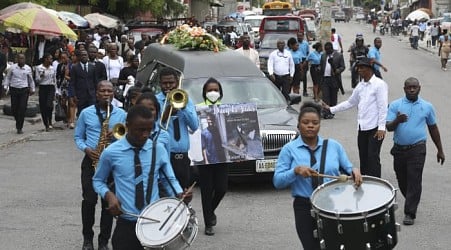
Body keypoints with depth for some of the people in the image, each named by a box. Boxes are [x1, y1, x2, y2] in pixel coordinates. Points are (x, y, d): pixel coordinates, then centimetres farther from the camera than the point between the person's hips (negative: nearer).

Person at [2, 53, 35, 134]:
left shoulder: (28, 68, 4)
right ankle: (17, 121, 31)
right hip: (14, 89, 1)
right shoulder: (12, 67, 2)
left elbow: (31, 80, 15)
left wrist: (32, 89, 15)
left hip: (24, 90, -1)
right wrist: (5, 86, 3)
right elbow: (8, 77, 12)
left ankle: (19, 128, -1)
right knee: (14, 108, 2)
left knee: (22, 109, -7)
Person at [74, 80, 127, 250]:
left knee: (108, 202, 1)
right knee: (89, 200, -4)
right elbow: (78, 137, 9)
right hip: (91, 161, 0)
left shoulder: (121, 114, 4)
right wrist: (86, 149, -11)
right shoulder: (86, 113, 4)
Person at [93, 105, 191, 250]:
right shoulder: (111, 153, -4)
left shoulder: (158, 150, 0)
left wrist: (180, 194, -14)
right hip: (126, 224, -2)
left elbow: (170, 180, 7)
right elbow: (98, 181, 9)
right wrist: (109, 195, -11)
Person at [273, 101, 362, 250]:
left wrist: (354, 171, -14)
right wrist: (296, 170, -21)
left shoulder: (334, 146, 6)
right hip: (305, 208, -2)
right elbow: (277, 182, -4)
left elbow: (347, 169, 10)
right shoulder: (289, 149, 0)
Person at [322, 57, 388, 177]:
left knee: (373, 157, -9)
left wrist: (381, 127, -18)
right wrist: (331, 109, 19)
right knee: (363, 158, 10)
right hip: (362, 127, 7)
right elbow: (350, 102, 24)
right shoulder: (360, 86, 15)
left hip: (375, 128, -7)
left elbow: (383, 107, -12)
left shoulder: (379, 84, -8)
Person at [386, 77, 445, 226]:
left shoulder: (427, 107, 4)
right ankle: (412, 201, 38)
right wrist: (397, 121, -28)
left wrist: (440, 150, 16)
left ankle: (410, 213, -5)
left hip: (417, 149, -2)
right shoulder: (395, 105, 1)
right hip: (399, 148, 2)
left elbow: (433, 128, 14)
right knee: (402, 180, 13)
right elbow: (388, 127, -5)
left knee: (414, 181, -9)